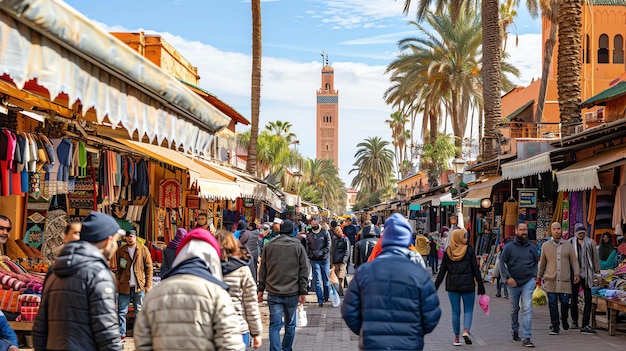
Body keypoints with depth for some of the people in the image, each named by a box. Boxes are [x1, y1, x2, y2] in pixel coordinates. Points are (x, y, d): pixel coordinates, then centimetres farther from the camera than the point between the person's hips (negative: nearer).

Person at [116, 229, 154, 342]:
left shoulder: (143, 250, 1)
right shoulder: (121, 251, 5)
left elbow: (149, 268, 1)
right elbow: (118, 269, 8)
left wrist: (148, 285, -4)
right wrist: (118, 284, -3)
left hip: (139, 287, -1)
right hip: (124, 286, 1)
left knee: (139, 312, 7)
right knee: (122, 312, 0)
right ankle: (121, 335, 7)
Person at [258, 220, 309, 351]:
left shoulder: (268, 246, 3)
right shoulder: (298, 247, -1)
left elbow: (262, 270, 7)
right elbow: (304, 271, -2)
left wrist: (261, 289, 13)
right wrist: (303, 292, 2)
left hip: (273, 293, 0)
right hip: (292, 293, 0)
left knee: (275, 325, 1)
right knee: (290, 324, 14)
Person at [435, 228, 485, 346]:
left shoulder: (447, 252, 3)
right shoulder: (469, 250, -5)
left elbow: (442, 271, 3)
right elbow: (476, 270, -5)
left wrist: (435, 287, 8)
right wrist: (481, 288, -2)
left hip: (452, 286, 2)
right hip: (468, 286, -2)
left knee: (455, 311, 10)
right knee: (468, 310, 10)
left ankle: (456, 338, 11)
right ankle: (466, 331, -13)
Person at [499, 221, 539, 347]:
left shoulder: (532, 247, 4)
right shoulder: (509, 247, -3)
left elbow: (537, 262, 16)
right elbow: (502, 263, -3)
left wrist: (534, 275, 2)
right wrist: (508, 277, -14)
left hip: (528, 282, 0)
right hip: (513, 283, 0)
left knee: (527, 309, -12)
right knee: (514, 309, 15)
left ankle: (526, 338, -15)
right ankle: (515, 331, 38)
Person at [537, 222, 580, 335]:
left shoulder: (568, 245, 7)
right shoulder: (545, 245, 8)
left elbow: (574, 260, 8)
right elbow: (542, 262, 16)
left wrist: (576, 273, -4)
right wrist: (539, 276, 20)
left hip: (565, 280, 0)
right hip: (551, 280, 0)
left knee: (565, 302, -1)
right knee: (552, 303, -2)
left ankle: (564, 320, 27)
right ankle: (554, 326, 5)